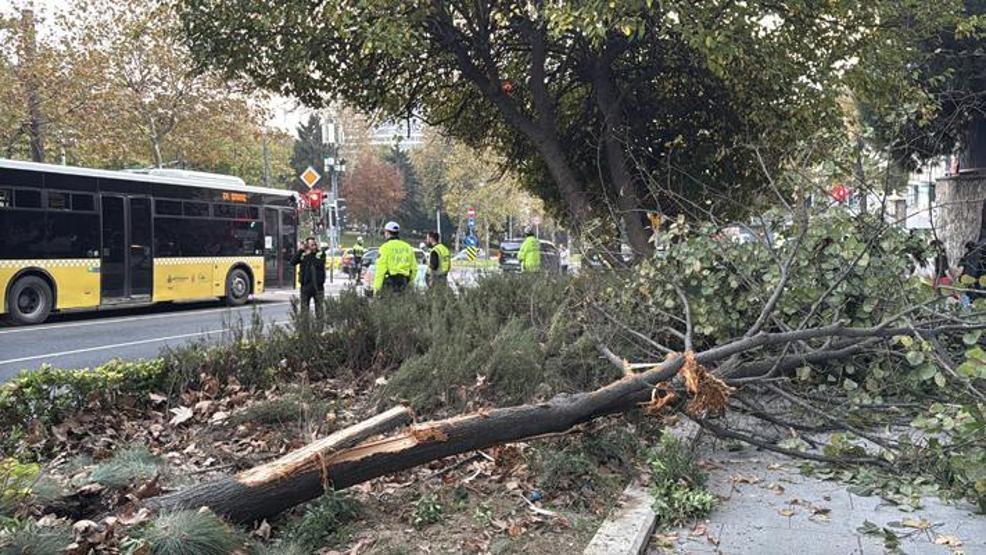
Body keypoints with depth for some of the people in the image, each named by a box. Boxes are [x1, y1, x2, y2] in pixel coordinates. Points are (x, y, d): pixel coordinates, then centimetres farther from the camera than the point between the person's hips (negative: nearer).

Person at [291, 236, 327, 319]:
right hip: (305, 285, 1)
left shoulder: (321, 253, 1)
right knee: (304, 308, 6)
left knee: (319, 307, 4)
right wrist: (300, 251, -11)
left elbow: (319, 264, -17)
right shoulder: (302, 254, 5)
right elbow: (293, 262, -9)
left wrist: (309, 255, -10)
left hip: (318, 286, -1)